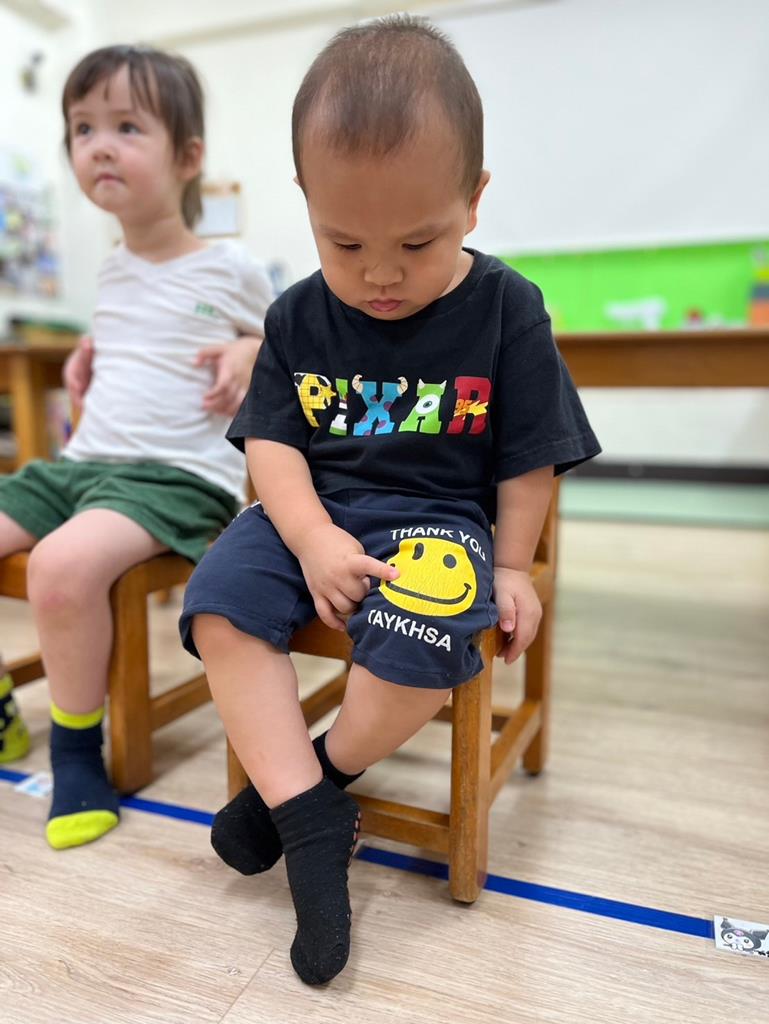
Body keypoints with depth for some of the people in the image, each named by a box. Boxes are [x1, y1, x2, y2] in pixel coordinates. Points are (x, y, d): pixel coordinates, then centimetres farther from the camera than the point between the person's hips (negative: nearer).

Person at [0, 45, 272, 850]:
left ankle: (77, 752, -10)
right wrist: (88, 360, 15)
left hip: (178, 474, -7)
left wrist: (249, 356, -8)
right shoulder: (111, 268, 18)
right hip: (83, 461, 8)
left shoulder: (230, 268, 0)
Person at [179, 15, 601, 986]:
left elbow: (528, 459, 0)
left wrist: (509, 570, 1)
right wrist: (313, 539, -17)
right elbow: (272, 440, 0)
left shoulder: (505, 309, -5)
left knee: (417, 647, -31)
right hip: (313, 514, 4)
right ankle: (314, 827, -12)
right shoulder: (297, 317, 2)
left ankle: (309, 780, 0)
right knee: (217, 602, -19)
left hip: (439, 519, -3)